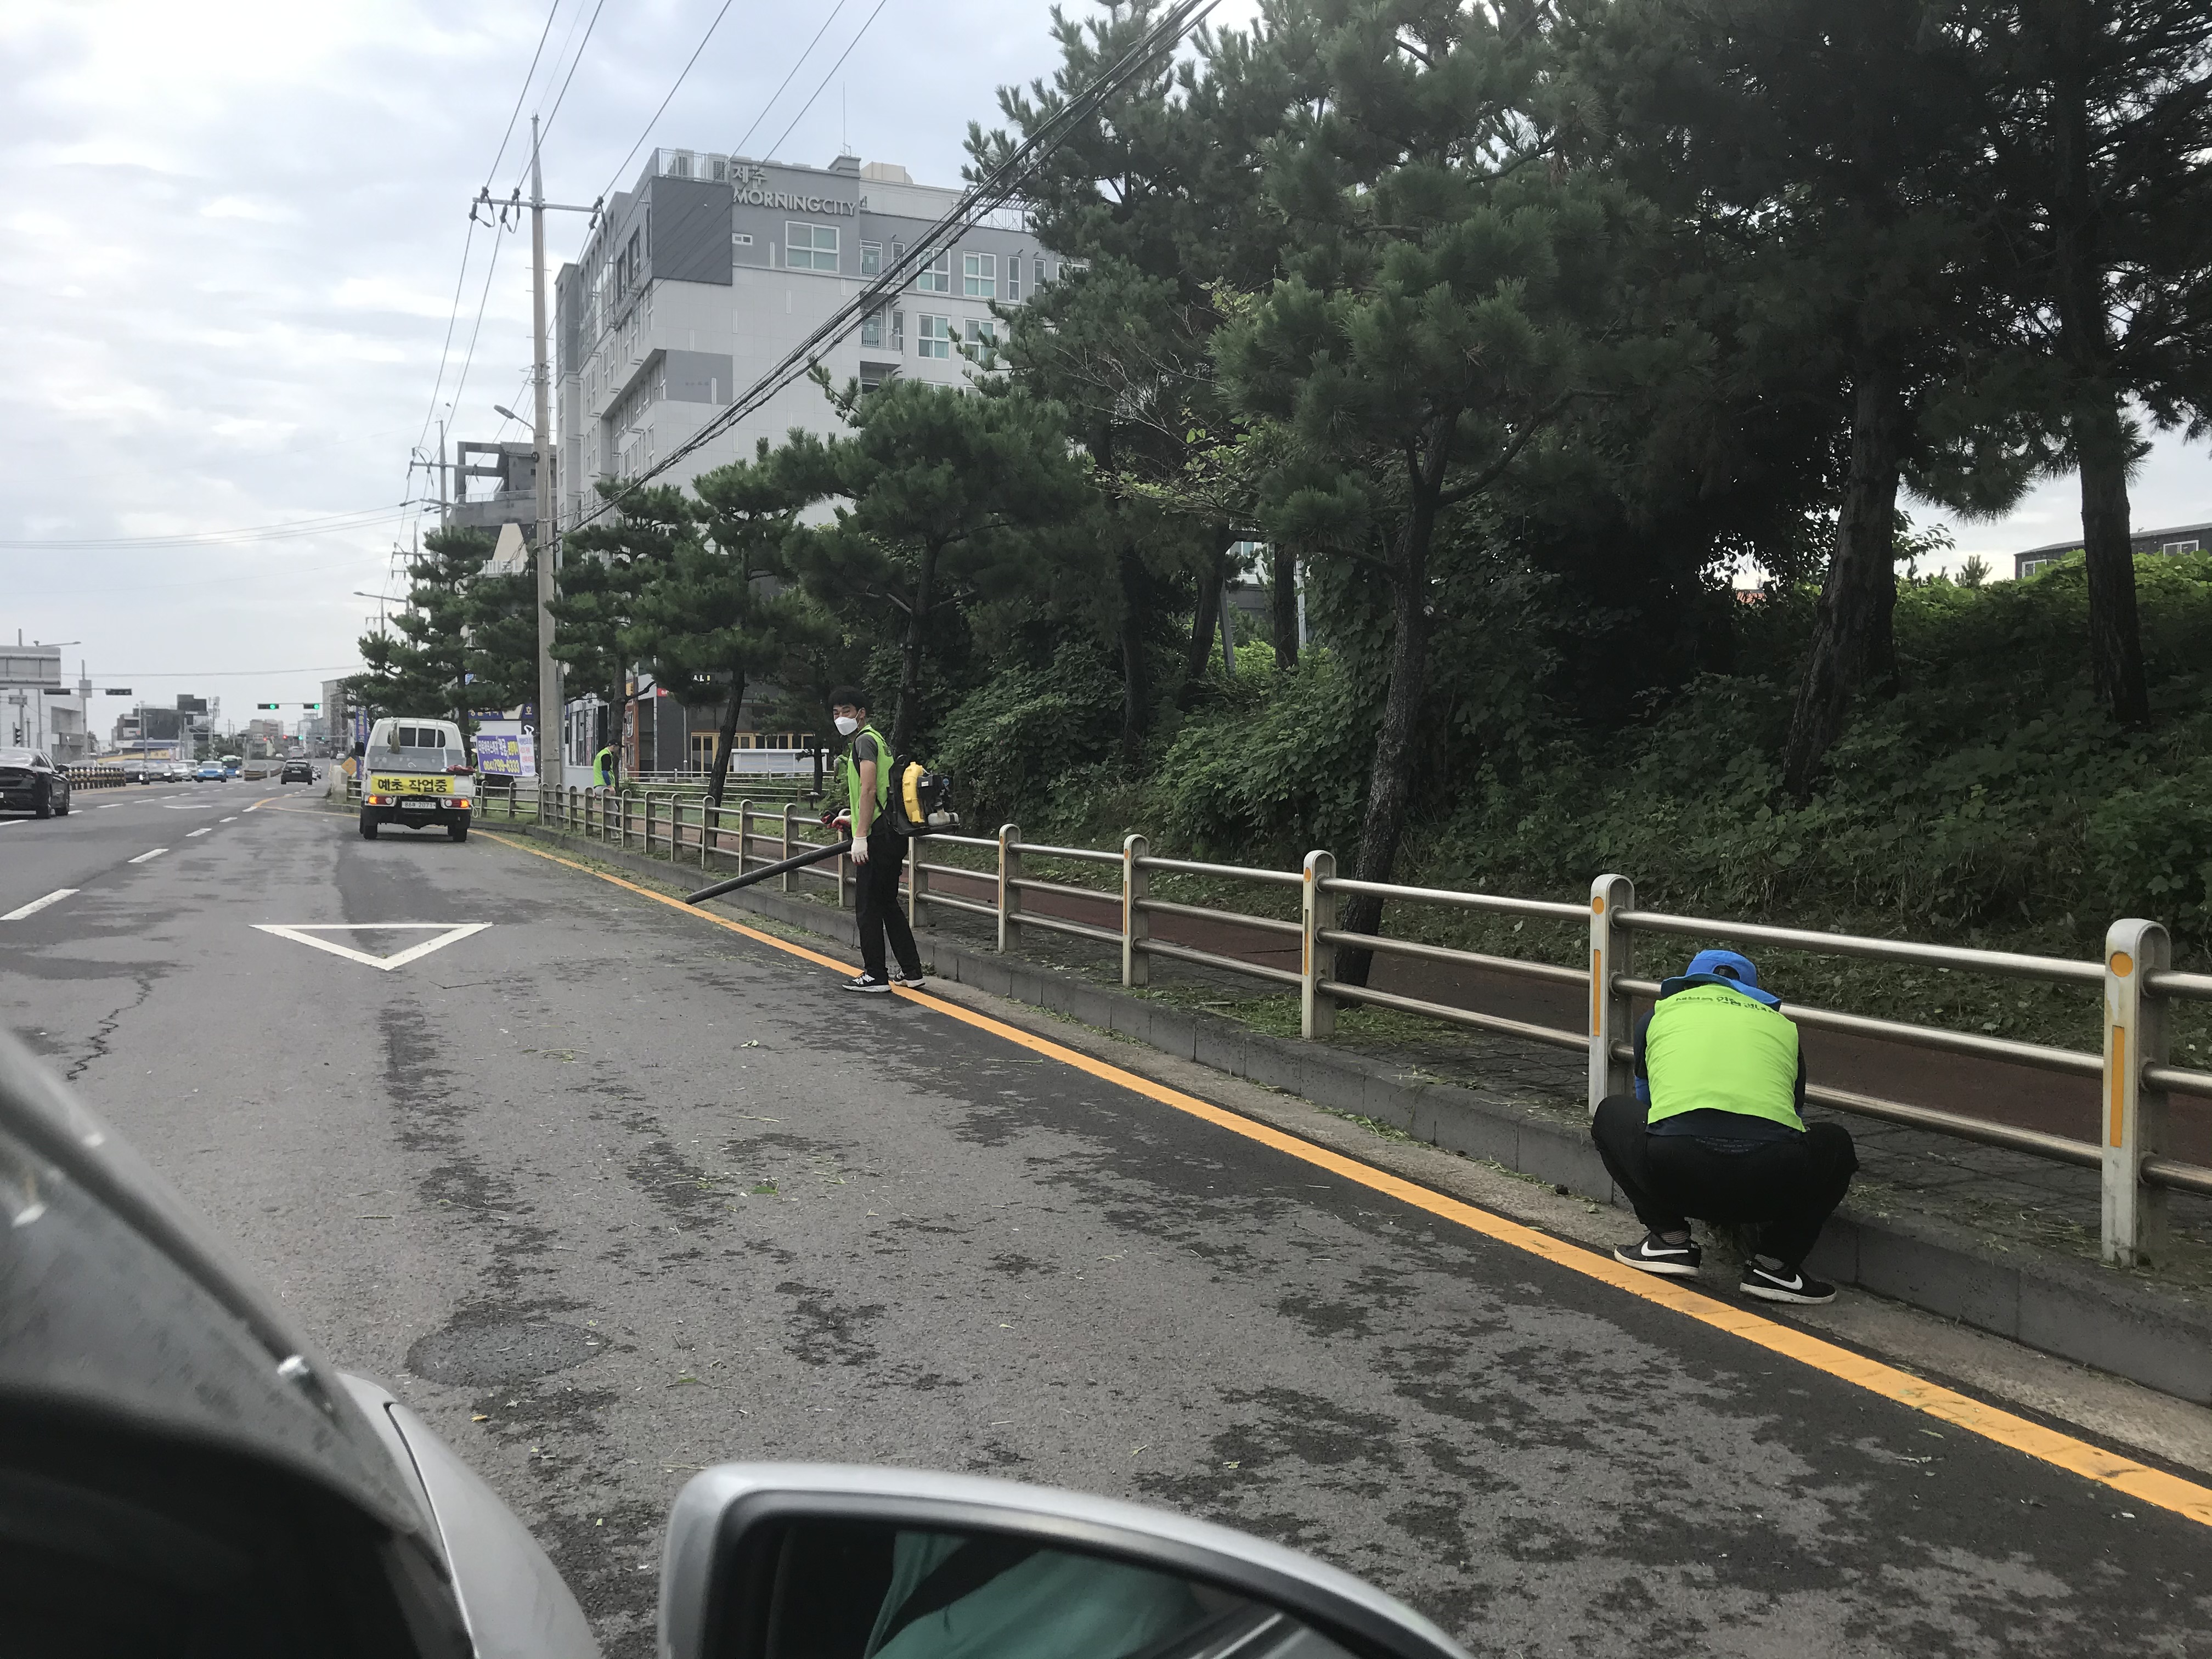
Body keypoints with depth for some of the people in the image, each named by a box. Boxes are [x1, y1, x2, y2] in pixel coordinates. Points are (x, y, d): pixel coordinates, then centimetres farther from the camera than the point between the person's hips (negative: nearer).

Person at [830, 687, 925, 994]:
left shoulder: (864, 740, -10)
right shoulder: (878, 738, 21)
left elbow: (869, 790, -21)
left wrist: (860, 835, -24)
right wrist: (851, 817, 34)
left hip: (878, 837, -10)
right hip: (893, 835, 10)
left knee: (869, 905, -3)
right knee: (888, 903, 15)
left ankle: (875, 976, 1)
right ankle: (911, 971, 18)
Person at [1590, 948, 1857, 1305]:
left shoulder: (1662, 1012, 30)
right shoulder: (1781, 1025, 32)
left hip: (1673, 1172, -1)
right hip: (1771, 1183, 1)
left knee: (1611, 1112, 32)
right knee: (1836, 1142, 35)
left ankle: (1669, 1238, 21)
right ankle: (1775, 1263, 18)